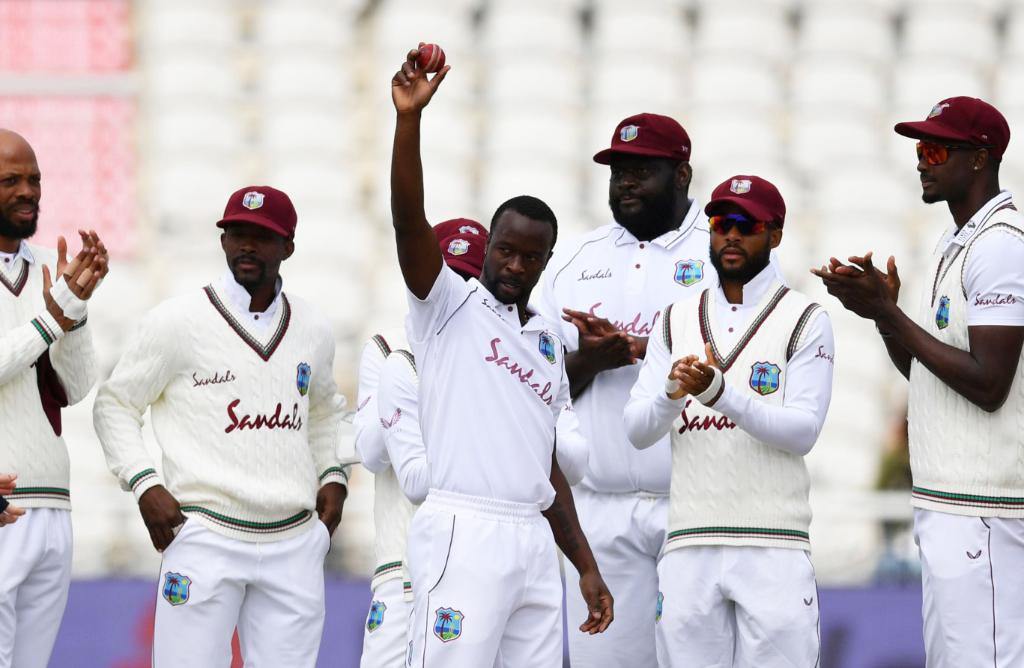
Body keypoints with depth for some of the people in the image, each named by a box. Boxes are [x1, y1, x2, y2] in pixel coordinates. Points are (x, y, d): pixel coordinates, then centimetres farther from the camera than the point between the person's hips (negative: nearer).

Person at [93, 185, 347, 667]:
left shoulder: (312, 330, 12)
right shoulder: (178, 321, -2)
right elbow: (114, 405, 4)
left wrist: (332, 476, 14)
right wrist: (144, 483, -8)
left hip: (295, 544, 4)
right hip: (207, 537, -4)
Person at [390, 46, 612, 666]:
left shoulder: (548, 342, 22)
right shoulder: (451, 307, 4)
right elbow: (409, 221, -13)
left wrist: (586, 565, 19)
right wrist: (409, 118, -26)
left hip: (535, 543, 7)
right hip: (463, 536, -7)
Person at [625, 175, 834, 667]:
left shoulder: (805, 321, 3)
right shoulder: (677, 321, 15)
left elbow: (802, 431, -9)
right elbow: (637, 431, 7)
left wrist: (718, 392, -21)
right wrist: (673, 390, -15)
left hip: (773, 551, -3)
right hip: (689, 547, 4)